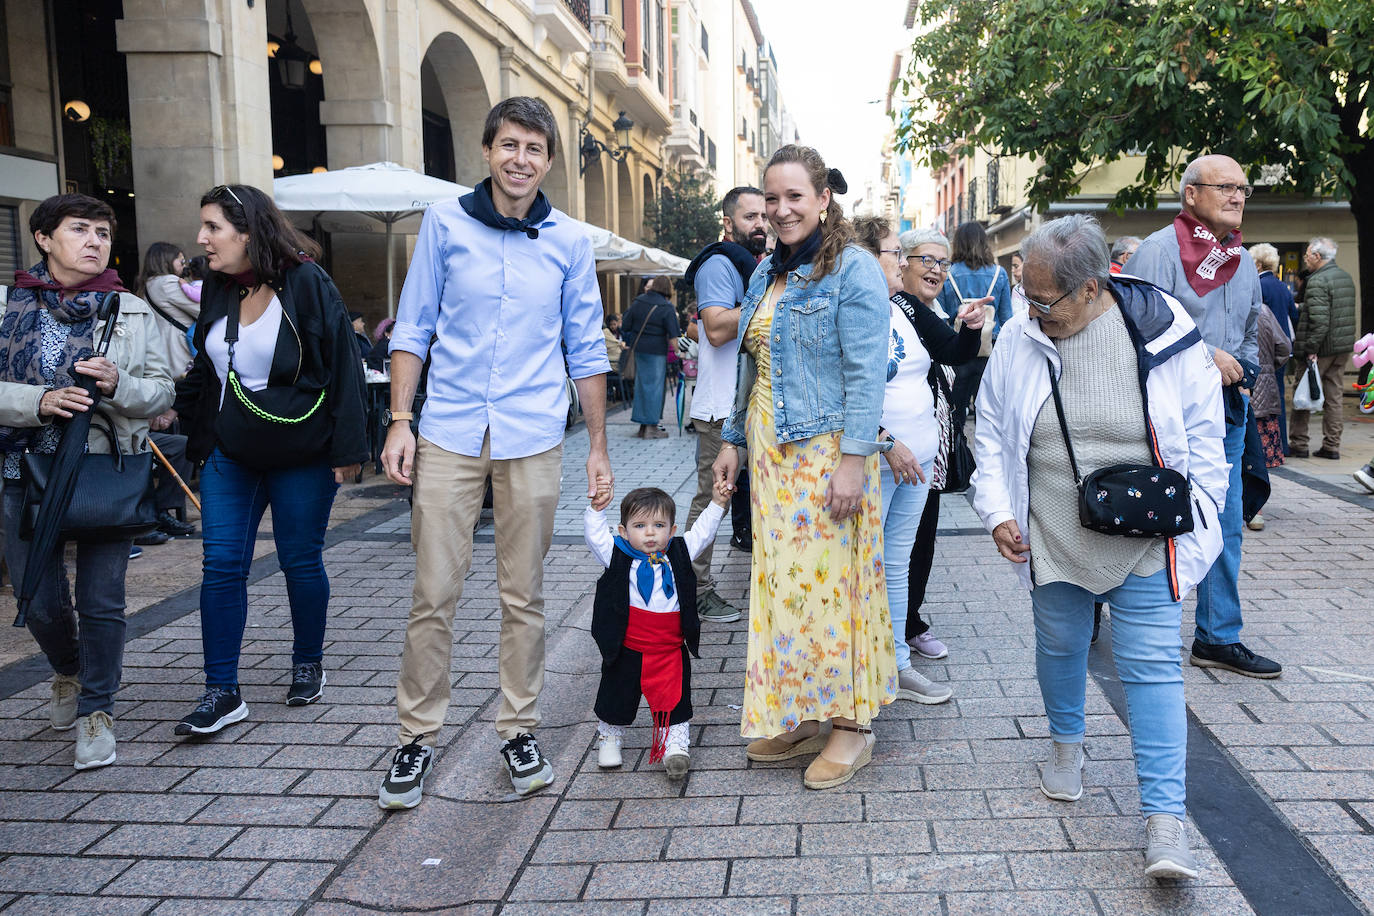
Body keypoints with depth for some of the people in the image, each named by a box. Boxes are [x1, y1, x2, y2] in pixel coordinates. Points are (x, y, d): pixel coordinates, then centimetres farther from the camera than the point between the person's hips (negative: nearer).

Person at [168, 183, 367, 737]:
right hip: (230, 456, 5)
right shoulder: (218, 289, 5)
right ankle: (221, 692, 8)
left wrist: (347, 448, -15)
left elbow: (343, 366, -13)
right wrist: (175, 406, 3)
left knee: (301, 561, 8)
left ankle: (308, 665, 28)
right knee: (222, 564, 1)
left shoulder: (306, 283, -12)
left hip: (301, 455, -5)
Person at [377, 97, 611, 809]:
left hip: (532, 437, 1)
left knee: (523, 597, 7)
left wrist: (598, 448, 9)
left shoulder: (569, 241, 7)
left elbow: (586, 350, 11)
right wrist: (399, 421, -2)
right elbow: (413, 330, 7)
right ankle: (418, 737, 15)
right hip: (449, 432, 0)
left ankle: (519, 729, 22)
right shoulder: (444, 223, 5)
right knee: (433, 595, 0)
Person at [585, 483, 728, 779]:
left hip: (671, 650, 1)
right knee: (617, 699, 17)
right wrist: (597, 506, -27)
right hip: (627, 650, -1)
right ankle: (610, 738, 39)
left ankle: (675, 745, 19)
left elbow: (702, 533, 10)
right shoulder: (617, 555, -6)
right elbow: (594, 534, -15)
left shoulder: (679, 553, 2)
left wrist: (717, 504, 2)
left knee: (674, 701, 6)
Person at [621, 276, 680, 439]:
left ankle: (643, 426, 18)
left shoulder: (638, 302, 5)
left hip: (639, 348, 5)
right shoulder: (666, 308, -10)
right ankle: (651, 427, 3)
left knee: (641, 384, 12)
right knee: (654, 386, 1)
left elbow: (625, 326, 8)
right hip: (656, 350, -5)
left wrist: (631, 342, 22)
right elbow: (672, 336, -14)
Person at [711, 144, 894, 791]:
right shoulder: (767, 272, 15)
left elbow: (867, 372, -15)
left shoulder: (852, 269, -8)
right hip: (771, 449, 7)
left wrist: (853, 460, -20)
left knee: (829, 577, -3)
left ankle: (850, 724, 11)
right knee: (780, 578, 9)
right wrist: (733, 439, 16)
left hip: (826, 448, -7)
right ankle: (797, 717, 21)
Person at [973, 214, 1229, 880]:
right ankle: (1066, 743, 45)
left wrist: (1190, 515, -2)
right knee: (1060, 644, 16)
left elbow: (1204, 431, 1)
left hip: (1145, 543, -2)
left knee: (1152, 665, -4)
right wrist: (998, 511, -2)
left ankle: (1165, 822, 1)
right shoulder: (1018, 340, -4)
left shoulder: (1162, 331, -10)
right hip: (1053, 539, 3)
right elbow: (990, 433, 7)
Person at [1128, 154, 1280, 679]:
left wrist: (1241, 369, 5)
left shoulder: (1243, 261, 15)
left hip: (1226, 409, 7)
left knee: (1225, 526, 9)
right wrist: (1205, 354, -18)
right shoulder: (1159, 250, -8)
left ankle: (1218, 638, 18)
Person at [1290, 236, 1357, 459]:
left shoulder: (1317, 281, -15)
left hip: (1321, 348, -8)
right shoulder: (1346, 277, 13)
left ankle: (1298, 443, 7)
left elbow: (1319, 319, -23)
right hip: (1344, 348, 8)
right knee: (1335, 397, 10)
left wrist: (1311, 349, -20)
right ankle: (1331, 446, 12)